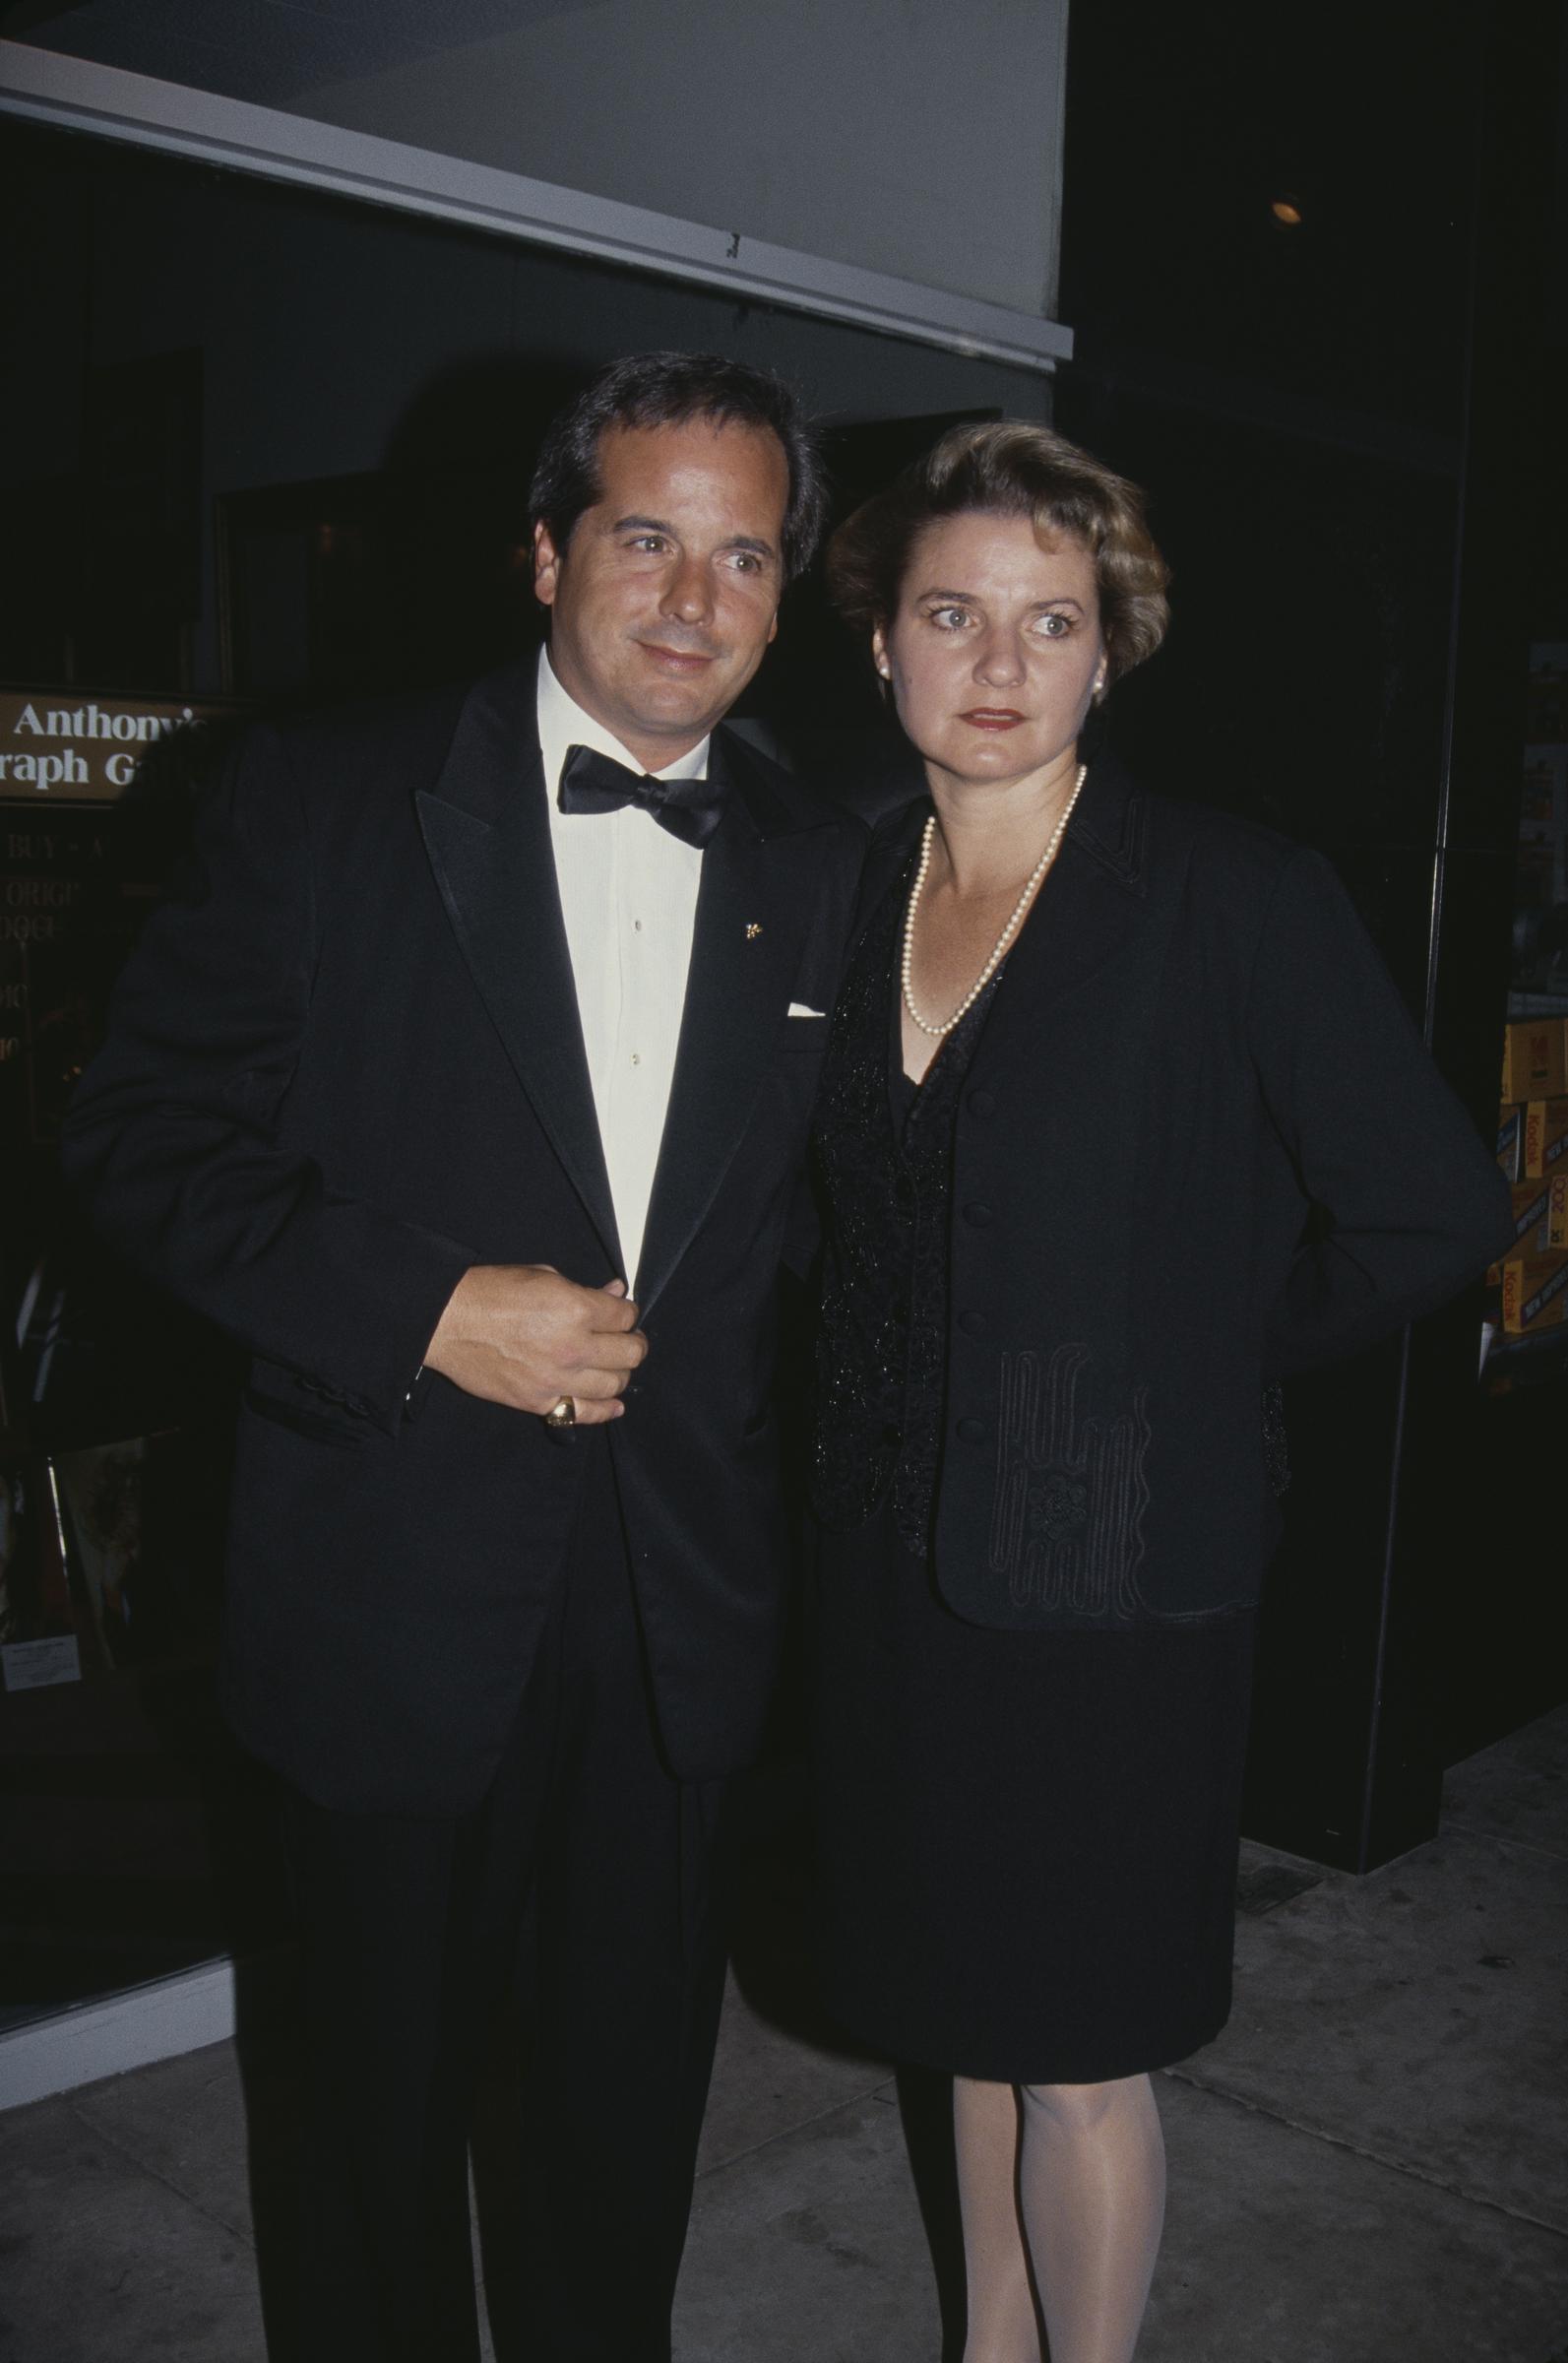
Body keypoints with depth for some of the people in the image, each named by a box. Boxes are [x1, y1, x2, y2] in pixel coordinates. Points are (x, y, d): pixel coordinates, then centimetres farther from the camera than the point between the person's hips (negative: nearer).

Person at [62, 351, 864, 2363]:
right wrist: (422, 1310, -18)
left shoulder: (819, 871, 4)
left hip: (684, 1599, 3)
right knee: (389, 2067, 17)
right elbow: (146, 1128, -9)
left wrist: (691, 1348, -3)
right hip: (397, 1579, -2)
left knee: (635, 2076, 19)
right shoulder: (323, 803, -7)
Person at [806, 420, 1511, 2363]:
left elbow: (1431, 1211, -10)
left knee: (1082, 2043, 9)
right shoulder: (854, 889, 4)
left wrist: (1194, 1351, -4)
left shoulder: (1238, 900, -13)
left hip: (1111, 1567, -5)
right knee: (970, 2000, 20)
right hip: (897, 1550, 5)